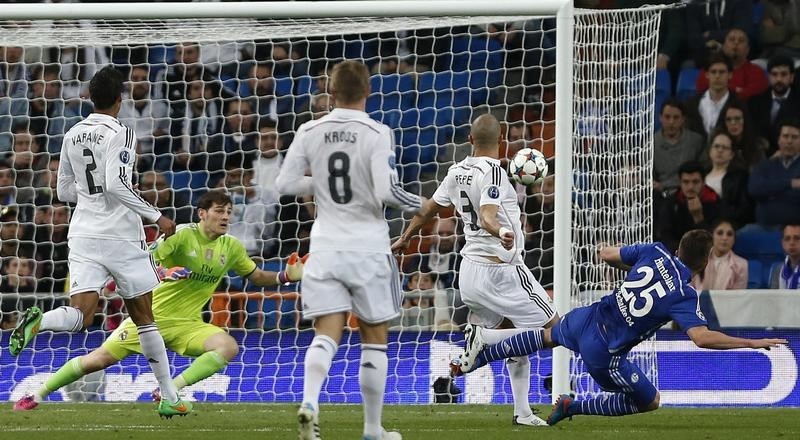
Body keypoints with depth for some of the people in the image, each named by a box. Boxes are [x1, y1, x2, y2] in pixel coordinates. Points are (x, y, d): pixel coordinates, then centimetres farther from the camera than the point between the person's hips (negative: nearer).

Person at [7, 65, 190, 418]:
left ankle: (37, 322, -39)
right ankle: (169, 398, 14)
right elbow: (117, 185, -20)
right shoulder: (120, 134, -9)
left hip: (83, 234, 4)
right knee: (144, 316, 9)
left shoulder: (72, 135, 10)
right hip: (120, 236, -4)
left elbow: (64, 192, 17)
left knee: (80, 316, -7)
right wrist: (156, 216, -14)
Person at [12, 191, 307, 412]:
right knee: (99, 359, -4)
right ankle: (38, 395, 15)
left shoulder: (232, 248, 1)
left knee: (228, 347, -25)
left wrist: (286, 276, 0)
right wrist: (161, 273, -40)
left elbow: (257, 277, 16)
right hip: (153, 315, -3)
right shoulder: (183, 236, -14)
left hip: (188, 324, 3)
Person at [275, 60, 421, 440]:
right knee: (374, 340, 11)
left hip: (325, 248, 2)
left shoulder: (310, 132, 1)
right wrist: (417, 205, 2)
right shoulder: (377, 134, -10)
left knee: (326, 334, -2)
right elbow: (387, 191, -17)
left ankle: (309, 402, -31)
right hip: (368, 248, -2)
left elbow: (284, 184, 4)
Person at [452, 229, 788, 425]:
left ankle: (480, 354, 30)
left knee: (547, 336, 38)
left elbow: (607, 254, 8)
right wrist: (753, 343, -30)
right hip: (604, 355, -6)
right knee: (649, 402, 15)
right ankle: (574, 407, 11)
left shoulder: (656, 253, -5)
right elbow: (702, 338, -35)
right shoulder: (684, 296, -22)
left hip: (587, 319, 6)